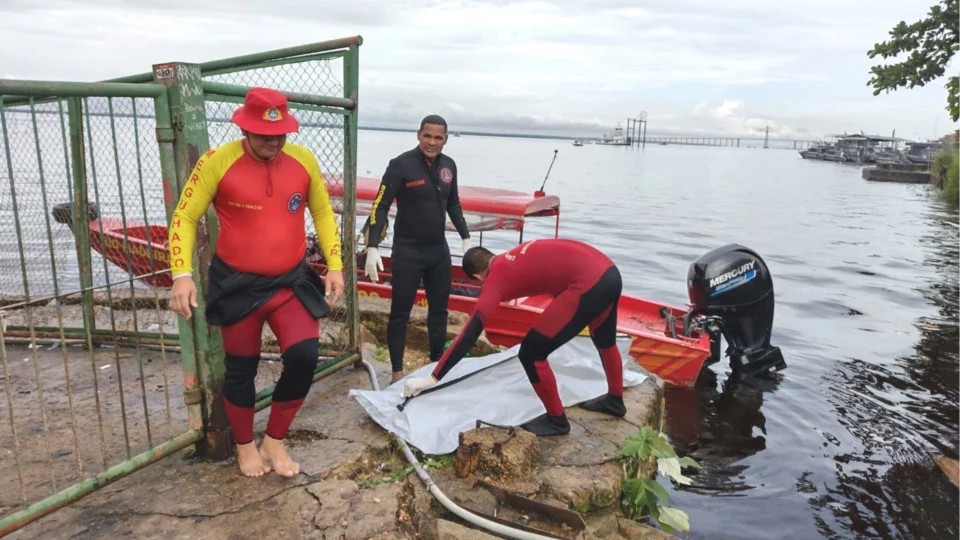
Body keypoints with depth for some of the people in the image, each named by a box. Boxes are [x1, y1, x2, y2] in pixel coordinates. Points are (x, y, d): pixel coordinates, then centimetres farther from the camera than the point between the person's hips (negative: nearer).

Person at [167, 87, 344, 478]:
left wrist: (334, 265, 2)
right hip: (237, 285, -2)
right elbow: (184, 218, -7)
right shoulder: (217, 162, -12)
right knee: (241, 369, 11)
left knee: (304, 357, -9)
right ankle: (245, 446, 36)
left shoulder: (303, 160, -3)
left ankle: (274, 441, 16)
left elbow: (323, 213, 8)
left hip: (293, 281, 2)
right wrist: (182, 275, -18)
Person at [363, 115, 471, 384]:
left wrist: (466, 238, 17)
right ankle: (397, 372, 15)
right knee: (400, 312, 3)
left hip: (439, 249, 6)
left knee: (439, 309, 14)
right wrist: (373, 247, -23)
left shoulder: (449, 165, 4)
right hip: (407, 251, -6)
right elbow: (380, 207, -15)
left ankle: (437, 363, 30)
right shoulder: (401, 165, -14)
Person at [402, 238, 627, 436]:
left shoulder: (495, 279, 2)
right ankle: (615, 400, 57)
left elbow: (470, 333, -3)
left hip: (587, 283, -9)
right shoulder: (518, 256, 23)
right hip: (609, 270, 9)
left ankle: (556, 420, 22)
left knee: (531, 354, 4)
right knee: (605, 339, 34)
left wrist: (433, 378, -1)